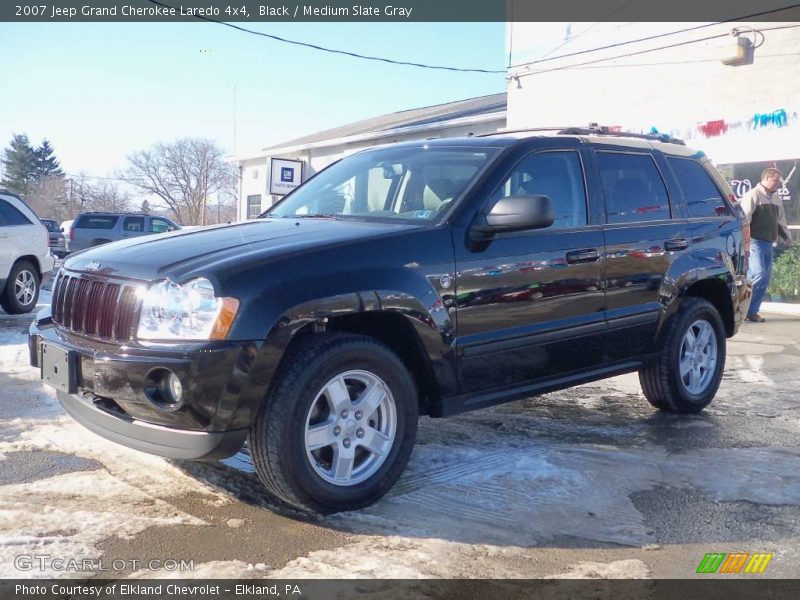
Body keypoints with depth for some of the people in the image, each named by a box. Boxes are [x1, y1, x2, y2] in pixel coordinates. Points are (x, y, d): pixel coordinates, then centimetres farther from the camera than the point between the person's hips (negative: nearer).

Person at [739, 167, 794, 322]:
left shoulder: (776, 199, 20)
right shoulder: (753, 195, -7)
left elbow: (780, 220, 31)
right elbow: (745, 218, -16)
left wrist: (786, 236, 22)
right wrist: (745, 239, -21)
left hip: (768, 244, 8)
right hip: (754, 242, -8)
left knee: (765, 280, 5)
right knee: (759, 275, -18)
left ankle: (751, 311, 10)